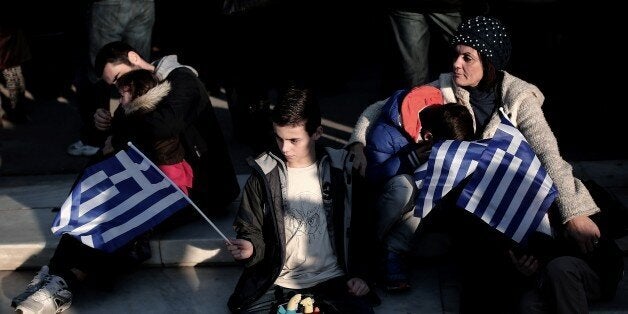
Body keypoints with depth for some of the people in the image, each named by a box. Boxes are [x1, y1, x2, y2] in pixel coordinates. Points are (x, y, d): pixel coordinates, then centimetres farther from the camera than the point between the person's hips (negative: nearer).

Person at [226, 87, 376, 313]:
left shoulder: (340, 170, 4)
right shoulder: (264, 176, 3)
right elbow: (251, 231, 8)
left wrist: (361, 273, 2)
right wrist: (249, 248, -15)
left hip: (333, 281, 0)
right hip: (277, 284, 0)